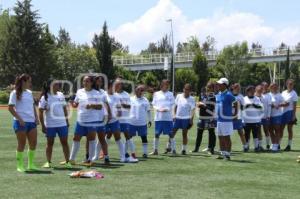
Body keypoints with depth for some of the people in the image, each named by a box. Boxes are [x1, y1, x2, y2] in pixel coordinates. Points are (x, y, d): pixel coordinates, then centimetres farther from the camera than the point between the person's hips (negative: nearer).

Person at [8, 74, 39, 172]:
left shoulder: (29, 93, 13)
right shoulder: (15, 93, -6)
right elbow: (10, 108, -9)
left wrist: (36, 117, 8)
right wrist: (19, 119, -16)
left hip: (31, 122, 6)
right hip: (20, 122, -6)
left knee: (33, 143, 5)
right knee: (22, 144, -2)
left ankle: (31, 164, 16)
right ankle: (20, 166, 8)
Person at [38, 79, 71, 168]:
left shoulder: (61, 95, 6)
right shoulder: (45, 97, -9)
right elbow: (40, 112, -9)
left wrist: (67, 120, 14)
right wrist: (43, 125, -12)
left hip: (62, 124, 4)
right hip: (50, 125, -4)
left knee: (65, 142, 4)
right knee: (50, 143, 6)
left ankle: (67, 162, 9)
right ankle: (48, 162, 15)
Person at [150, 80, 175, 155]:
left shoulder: (170, 94, 7)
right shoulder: (156, 94, 9)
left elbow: (172, 104, 3)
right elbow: (154, 104, 8)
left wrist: (166, 109, -16)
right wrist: (158, 109, -12)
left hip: (168, 117, -1)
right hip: (158, 117, 1)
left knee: (170, 134, -1)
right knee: (157, 134, 3)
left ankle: (173, 150, 6)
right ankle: (155, 150, 12)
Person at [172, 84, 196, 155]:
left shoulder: (191, 99, -3)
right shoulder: (179, 96, 7)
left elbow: (192, 110, -6)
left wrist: (191, 119, -14)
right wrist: (174, 115, 7)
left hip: (186, 118, -3)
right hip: (177, 118, 3)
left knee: (184, 134, 3)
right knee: (172, 132, 2)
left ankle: (184, 149, 10)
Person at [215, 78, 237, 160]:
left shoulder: (228, 95, -12)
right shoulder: (218, 95, 12)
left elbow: (235, 104, -8)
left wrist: (235, 115, -7)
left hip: (227, 119, -8)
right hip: (219, 119, 8)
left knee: (226, 137, -4)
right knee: (220, 137, 11)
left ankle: (227, 154, 0)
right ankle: (222, 153, 19)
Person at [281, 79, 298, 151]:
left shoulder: (294, 94, -4)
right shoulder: (283, 93, 11)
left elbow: (294, 105, -7)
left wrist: (294, 115, -13)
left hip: (290, 112, -5)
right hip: (283, 112, 5)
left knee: (289, 129, 1)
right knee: (281, 129, 6)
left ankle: (289, 145, 6)